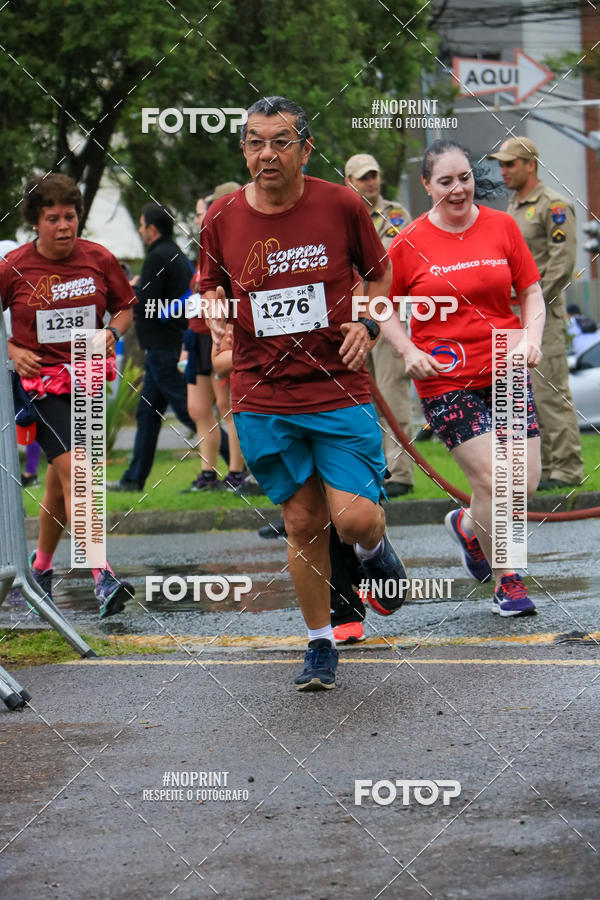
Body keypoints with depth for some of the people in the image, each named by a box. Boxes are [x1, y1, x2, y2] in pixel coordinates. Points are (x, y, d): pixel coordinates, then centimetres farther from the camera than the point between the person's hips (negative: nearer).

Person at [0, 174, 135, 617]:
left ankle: (42, 567, 35)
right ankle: (102, 578, -27)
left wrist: (110, 334, -7)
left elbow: (126, 308, 12)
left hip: (86, 378, 4)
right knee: (72, 469, -18)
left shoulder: (99, 260, -1)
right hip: (39, 380, -3)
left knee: (60, 478, 14)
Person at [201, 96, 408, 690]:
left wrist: (365, 323, -7)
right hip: (263, 400, 1)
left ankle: (375, 549, 27)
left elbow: (379, 274, 11)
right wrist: (215, 317, -8)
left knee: (354, 518, -11)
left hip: (339, 391, -1)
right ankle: (320, 644, 21)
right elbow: (210, 289, 15)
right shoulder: (222, 218, 0)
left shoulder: (341, 206, -4)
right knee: (302, 522, 4)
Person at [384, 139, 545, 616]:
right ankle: (506, 579, 10)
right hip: (445, 378, -3)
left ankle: (468, 524, 32)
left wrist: (532, 336, -7)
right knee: (491, 479, -12)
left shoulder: (502, 227, 3)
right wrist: (409, 352, -9)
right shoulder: (409, 244, -5)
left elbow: (531, 292, 10)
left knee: (526, 481, -1)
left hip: (505, 371, 3)